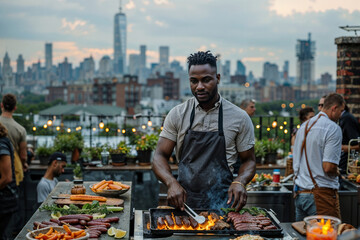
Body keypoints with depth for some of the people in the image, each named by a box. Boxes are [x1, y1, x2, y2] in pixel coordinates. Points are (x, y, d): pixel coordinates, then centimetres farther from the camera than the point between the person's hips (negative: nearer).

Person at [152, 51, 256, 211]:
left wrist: (239, 182, -12)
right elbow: (160, 156, 4)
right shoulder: (177, 115, 5)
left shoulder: (239, 117, 3)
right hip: (183, 200, 1)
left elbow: (249, 160, 10)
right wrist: (172, 183, -16)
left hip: (222, 203, -1)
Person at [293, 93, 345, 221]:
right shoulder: (333, 128, -12)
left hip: (299, 193, 8)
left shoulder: (303, 127, 12)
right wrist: (337, 172, 1)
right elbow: (328, 167, -18)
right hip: (321, 194, -8)